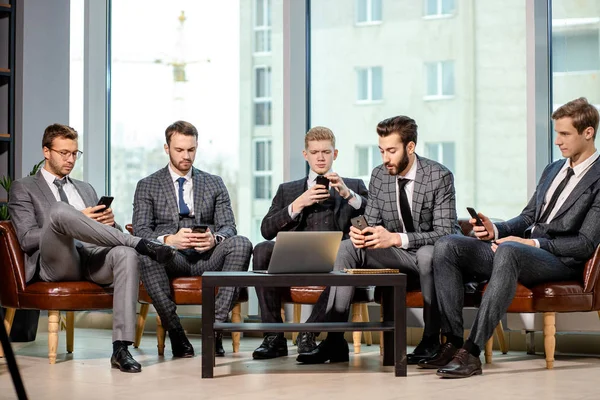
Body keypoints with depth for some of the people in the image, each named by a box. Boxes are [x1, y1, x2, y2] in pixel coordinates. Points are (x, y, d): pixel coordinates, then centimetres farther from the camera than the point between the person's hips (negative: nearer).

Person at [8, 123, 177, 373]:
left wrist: (109, 222, 0)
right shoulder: (23, 189, 14)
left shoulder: (86, 189, 31)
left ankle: (121, 349, -39)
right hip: (55, 263, -4)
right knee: (60, 211, -35)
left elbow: (106, 234, 25)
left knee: (125, 253, -33)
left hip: (93, 258, 4)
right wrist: (77, 220, -10)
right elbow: (27, 239, -2)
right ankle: (141, 244, -29)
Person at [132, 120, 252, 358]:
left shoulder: (214, 184, 16)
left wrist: (214, 238, -18)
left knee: (241, 244, -30)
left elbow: (228, 227, 7)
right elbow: (140, 230, -1)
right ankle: (175, 333, -27)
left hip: (207, 258, 2)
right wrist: (168, 239, -22)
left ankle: (215, 326, -31)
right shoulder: (147, 186, 11)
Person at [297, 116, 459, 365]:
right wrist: (361, 233, -20)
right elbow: (372, 223, 7)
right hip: (395, 252, 5)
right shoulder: (379, 176, 1)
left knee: (428, 254, -40)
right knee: (347, 248, -16)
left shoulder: (440, 176, -15)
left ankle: (431, 339, -21)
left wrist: (396, 238, -34)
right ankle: (335, 340, -20)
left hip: (432, 252, -5)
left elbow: (445, 232, -21)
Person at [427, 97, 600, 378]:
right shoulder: (553, 170, 23)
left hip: (561, 261, -8)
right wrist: (495, 230, 2)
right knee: (446, 247, -12)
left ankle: (472, 352, -43)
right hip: (521, 249, 8)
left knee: (509, 251, -41)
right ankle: (453, 343, -17)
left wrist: (531, 243, -16)